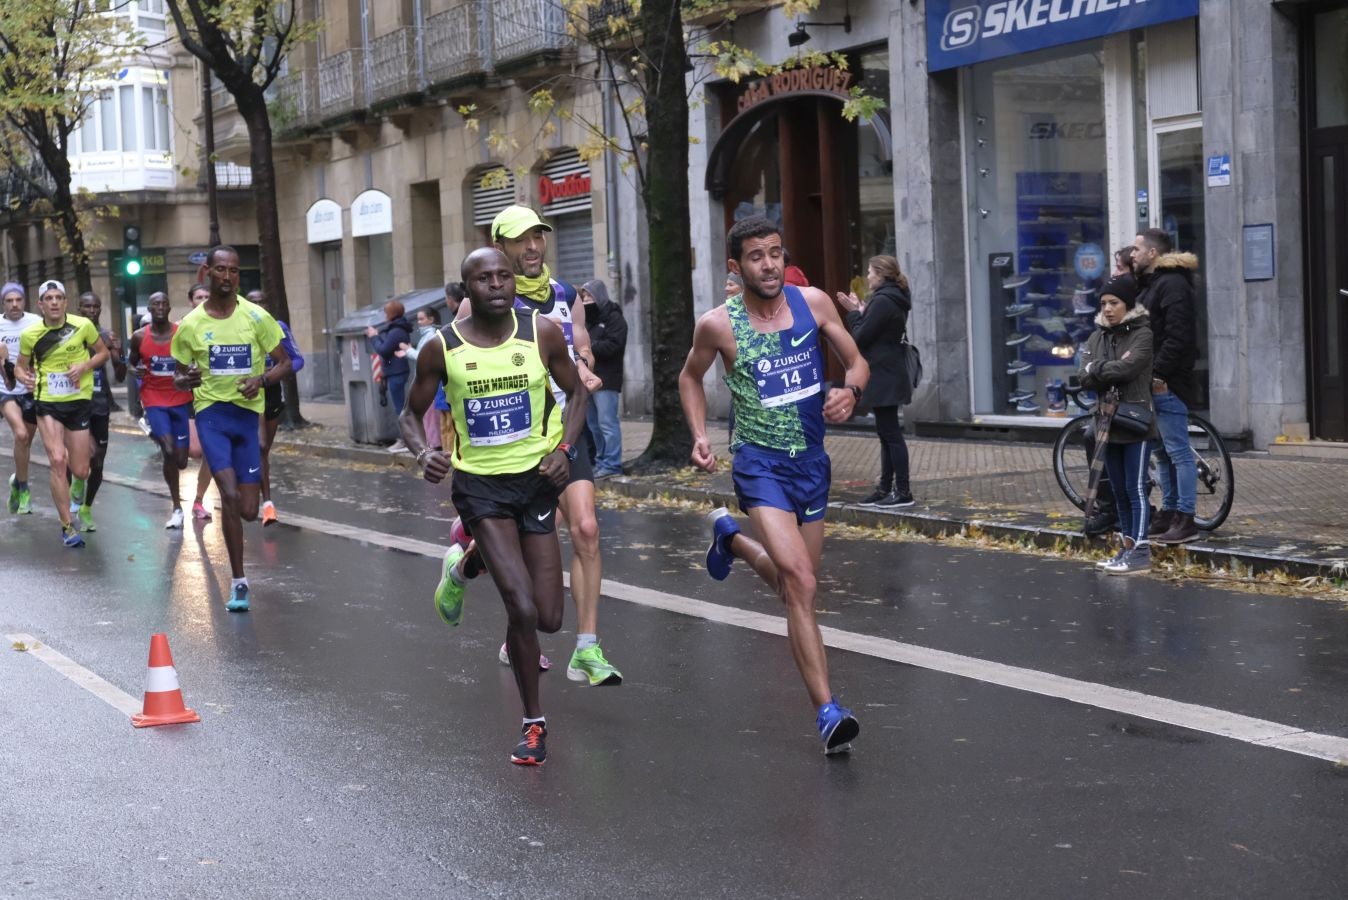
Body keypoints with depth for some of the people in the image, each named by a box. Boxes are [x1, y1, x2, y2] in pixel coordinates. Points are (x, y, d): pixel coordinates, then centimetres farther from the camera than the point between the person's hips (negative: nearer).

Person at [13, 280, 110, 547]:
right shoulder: (30, 334, -4)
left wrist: (84, 366, -13)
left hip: (78, 401, 1)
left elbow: (103, 353, 5)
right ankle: (67, 526, -6)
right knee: (57, 461, -16)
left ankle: (77, 482, 45)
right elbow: (20, 366, 10)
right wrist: (25, 377, -13)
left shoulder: (83, 325, -7)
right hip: (47, 403, 0)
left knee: (80, 471, 3)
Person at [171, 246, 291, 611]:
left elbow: (284, 363, 5)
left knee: (248, 510, -1)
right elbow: (178, 378, 10)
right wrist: (186, 379, -14)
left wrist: (261, 379, -15)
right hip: (211, 413, -1)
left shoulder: (256, 317, 0)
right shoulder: (190, 325, 1)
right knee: (230, 495, -18)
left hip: (248, 413, 1)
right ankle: (238, 582, -7)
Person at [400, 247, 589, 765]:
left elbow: (575, 393, 8)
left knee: (549, 620, 5)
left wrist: (564, 449, -9)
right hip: (480, 484, -2)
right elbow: (411, 415, 4)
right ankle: (533, 724, 4)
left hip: (536, 478, 3)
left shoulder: (543, 333, -6)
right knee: (523, 610, -16)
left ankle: (467, 560, 38)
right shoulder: (443, 348, -8)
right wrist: (424, 453, -18)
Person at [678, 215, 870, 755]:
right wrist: (699, 435, -3)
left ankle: (730, 536, 50)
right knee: (800, 583, -21)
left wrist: (850, 391, -17)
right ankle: (828, 713, -19)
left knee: (795, 584, 19)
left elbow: (856, 361, 6)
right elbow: (690, 377, 10)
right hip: (760, 466, -4)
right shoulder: (718, 325, -9)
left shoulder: (813, 303, -4)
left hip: (812, 461, 4)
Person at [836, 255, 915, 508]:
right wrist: (860, 312, 8)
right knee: (887, 433, 13)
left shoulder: (882, 302, -18)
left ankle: (903, 491, -5)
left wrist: (855, 313, -2)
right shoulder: (893, 300, 15)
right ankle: (886, 488, 19)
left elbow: (860, 338, -16)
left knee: (891, 433, -7)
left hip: (884, 378, -11)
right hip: (887, 375, 11)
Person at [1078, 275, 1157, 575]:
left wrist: (1097, 368, -6)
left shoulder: (1142, 335, -4)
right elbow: (1086, 379, 1)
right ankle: (1127, 547, 18)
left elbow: (1127, 367, -20)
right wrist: (1112, 370, -15)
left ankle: (1140, 552, -7)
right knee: (1119, 492, 11)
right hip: (1108, 423, 6)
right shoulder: (1096, 338, 13)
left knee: (1136, 489, -7)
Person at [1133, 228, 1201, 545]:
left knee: (1178, 452, -8)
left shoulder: (1173, 284, -13)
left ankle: (1186, 520, -7)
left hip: (1168, 384, -11)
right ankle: (1169, 513, 20)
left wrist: (1158, 373, -22)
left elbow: (1178, 337, -21)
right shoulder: (1153, 283, 20)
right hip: (1156, 383, 11)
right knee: (1162, 452, 14)